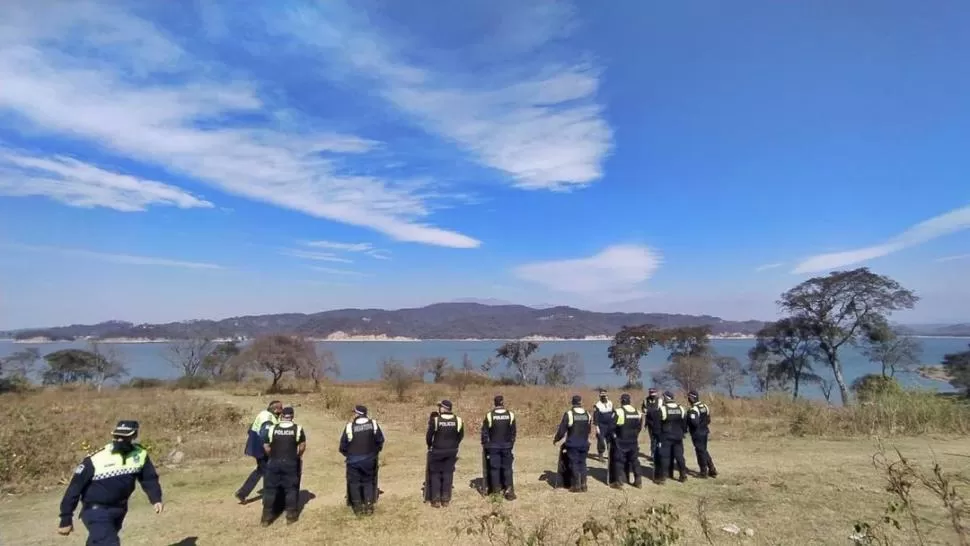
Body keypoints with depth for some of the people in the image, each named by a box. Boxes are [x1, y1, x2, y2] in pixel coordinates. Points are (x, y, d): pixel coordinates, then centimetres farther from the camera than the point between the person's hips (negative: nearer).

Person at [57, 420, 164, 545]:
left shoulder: (140, 455, -11)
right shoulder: (96, 459, -23)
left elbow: (149, 478, 0)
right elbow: (75, 487, -13)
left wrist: (156, 499, -15)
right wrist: (66, 519, -8)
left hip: (119, 510, 5)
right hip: (97, 511, -5)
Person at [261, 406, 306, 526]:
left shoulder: (271, 429, -3)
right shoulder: (298, 429, -5)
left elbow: (266, 447, 0)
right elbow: (302, 447, -2)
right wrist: (297, 456, 16)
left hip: (274, 463, 1)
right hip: (291, 463, 0)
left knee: (270, 489, 11)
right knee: (291, 489, 10)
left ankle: (266, 518, 15)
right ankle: (291, 515, 15)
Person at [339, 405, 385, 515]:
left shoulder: (350, 426, -13)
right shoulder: (373, 424, -6)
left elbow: (343, 445, -5)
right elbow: (380, 440, 0)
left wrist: (347, 454, 14)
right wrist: (375, 451, 16)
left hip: (353, 460, -2)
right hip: (369, 459, 2)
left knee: (354, 482, 13)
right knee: (368, 481, 15)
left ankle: (358, 507, 15)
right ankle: (368, 506, 12)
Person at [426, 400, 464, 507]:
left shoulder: (435, 420, -14)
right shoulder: (457, 420, -5)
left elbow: (429, 436, -6)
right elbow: (461, 435, 4)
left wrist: (430, 446, 13)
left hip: (437, 451, -3)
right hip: (452, 451, 3)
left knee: (435, 474, 10)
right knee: (448, 474, 11)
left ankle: (436, 500, 7)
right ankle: (446, 499, 12)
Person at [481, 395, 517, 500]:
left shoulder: (489, 415, -9)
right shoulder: (510, 415, -4)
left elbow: (484, 432, -5)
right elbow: (513, 432, 3)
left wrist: (484, 444, 6)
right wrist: (511, 444, 13)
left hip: (493, 446, -1)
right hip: (506, 446, 1)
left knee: (494, 467, 6)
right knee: (507, 467, 10)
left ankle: (496, 490, 10)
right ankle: (509, 488, 5)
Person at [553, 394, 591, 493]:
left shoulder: (569, 414, -13)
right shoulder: (587, 414, 1)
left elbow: (562, 430, -9)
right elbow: (589, 430, 13)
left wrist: (556, 439, 6)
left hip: (573, 444, -4)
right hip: (584, 444, 4)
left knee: (574, 464, 4)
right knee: (582, 463, 13)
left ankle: (576, 486, 8)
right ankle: (583, 485, 15)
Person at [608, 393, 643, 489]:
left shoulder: (619, 412, -17)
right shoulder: (637, 412, 4)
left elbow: (612, 427, -15)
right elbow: (638, 427, 13)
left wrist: (614, 436, 1)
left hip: (621, 441, -5)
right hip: (633, 441, 6)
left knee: (619, 461, 3)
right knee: (634, 460, 16)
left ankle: (618, 482, 5)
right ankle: (638, 481, 20)